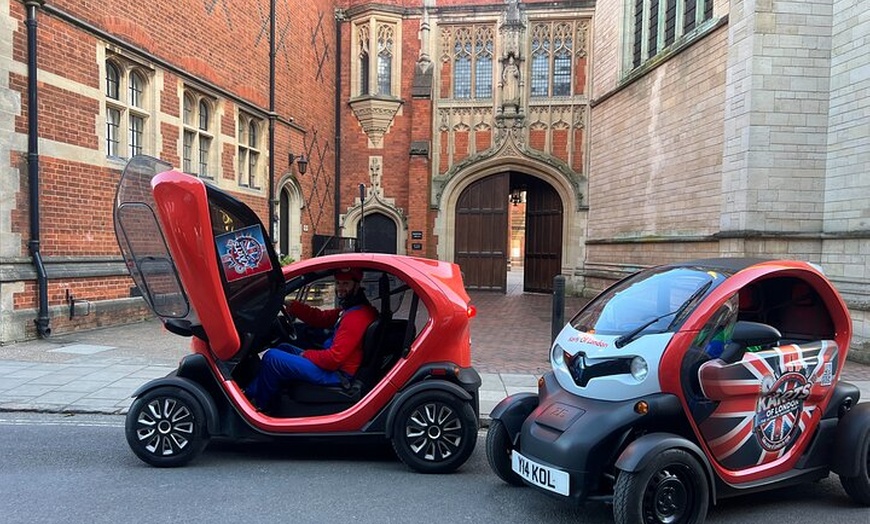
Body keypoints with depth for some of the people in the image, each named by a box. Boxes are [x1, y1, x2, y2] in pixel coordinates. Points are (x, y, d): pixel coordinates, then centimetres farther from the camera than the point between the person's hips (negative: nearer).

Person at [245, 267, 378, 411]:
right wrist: (291, 306, 2)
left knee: (271, 357, -8)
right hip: (334, 364, 11)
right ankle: (250, 392, 21)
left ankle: (260, 406, 13)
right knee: (283, 348, 21)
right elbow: (320, 318, 11)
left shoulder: (356, 316, -24)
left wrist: (306, 355, -9)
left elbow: (334, 358, -26)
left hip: (337, 374, -11)